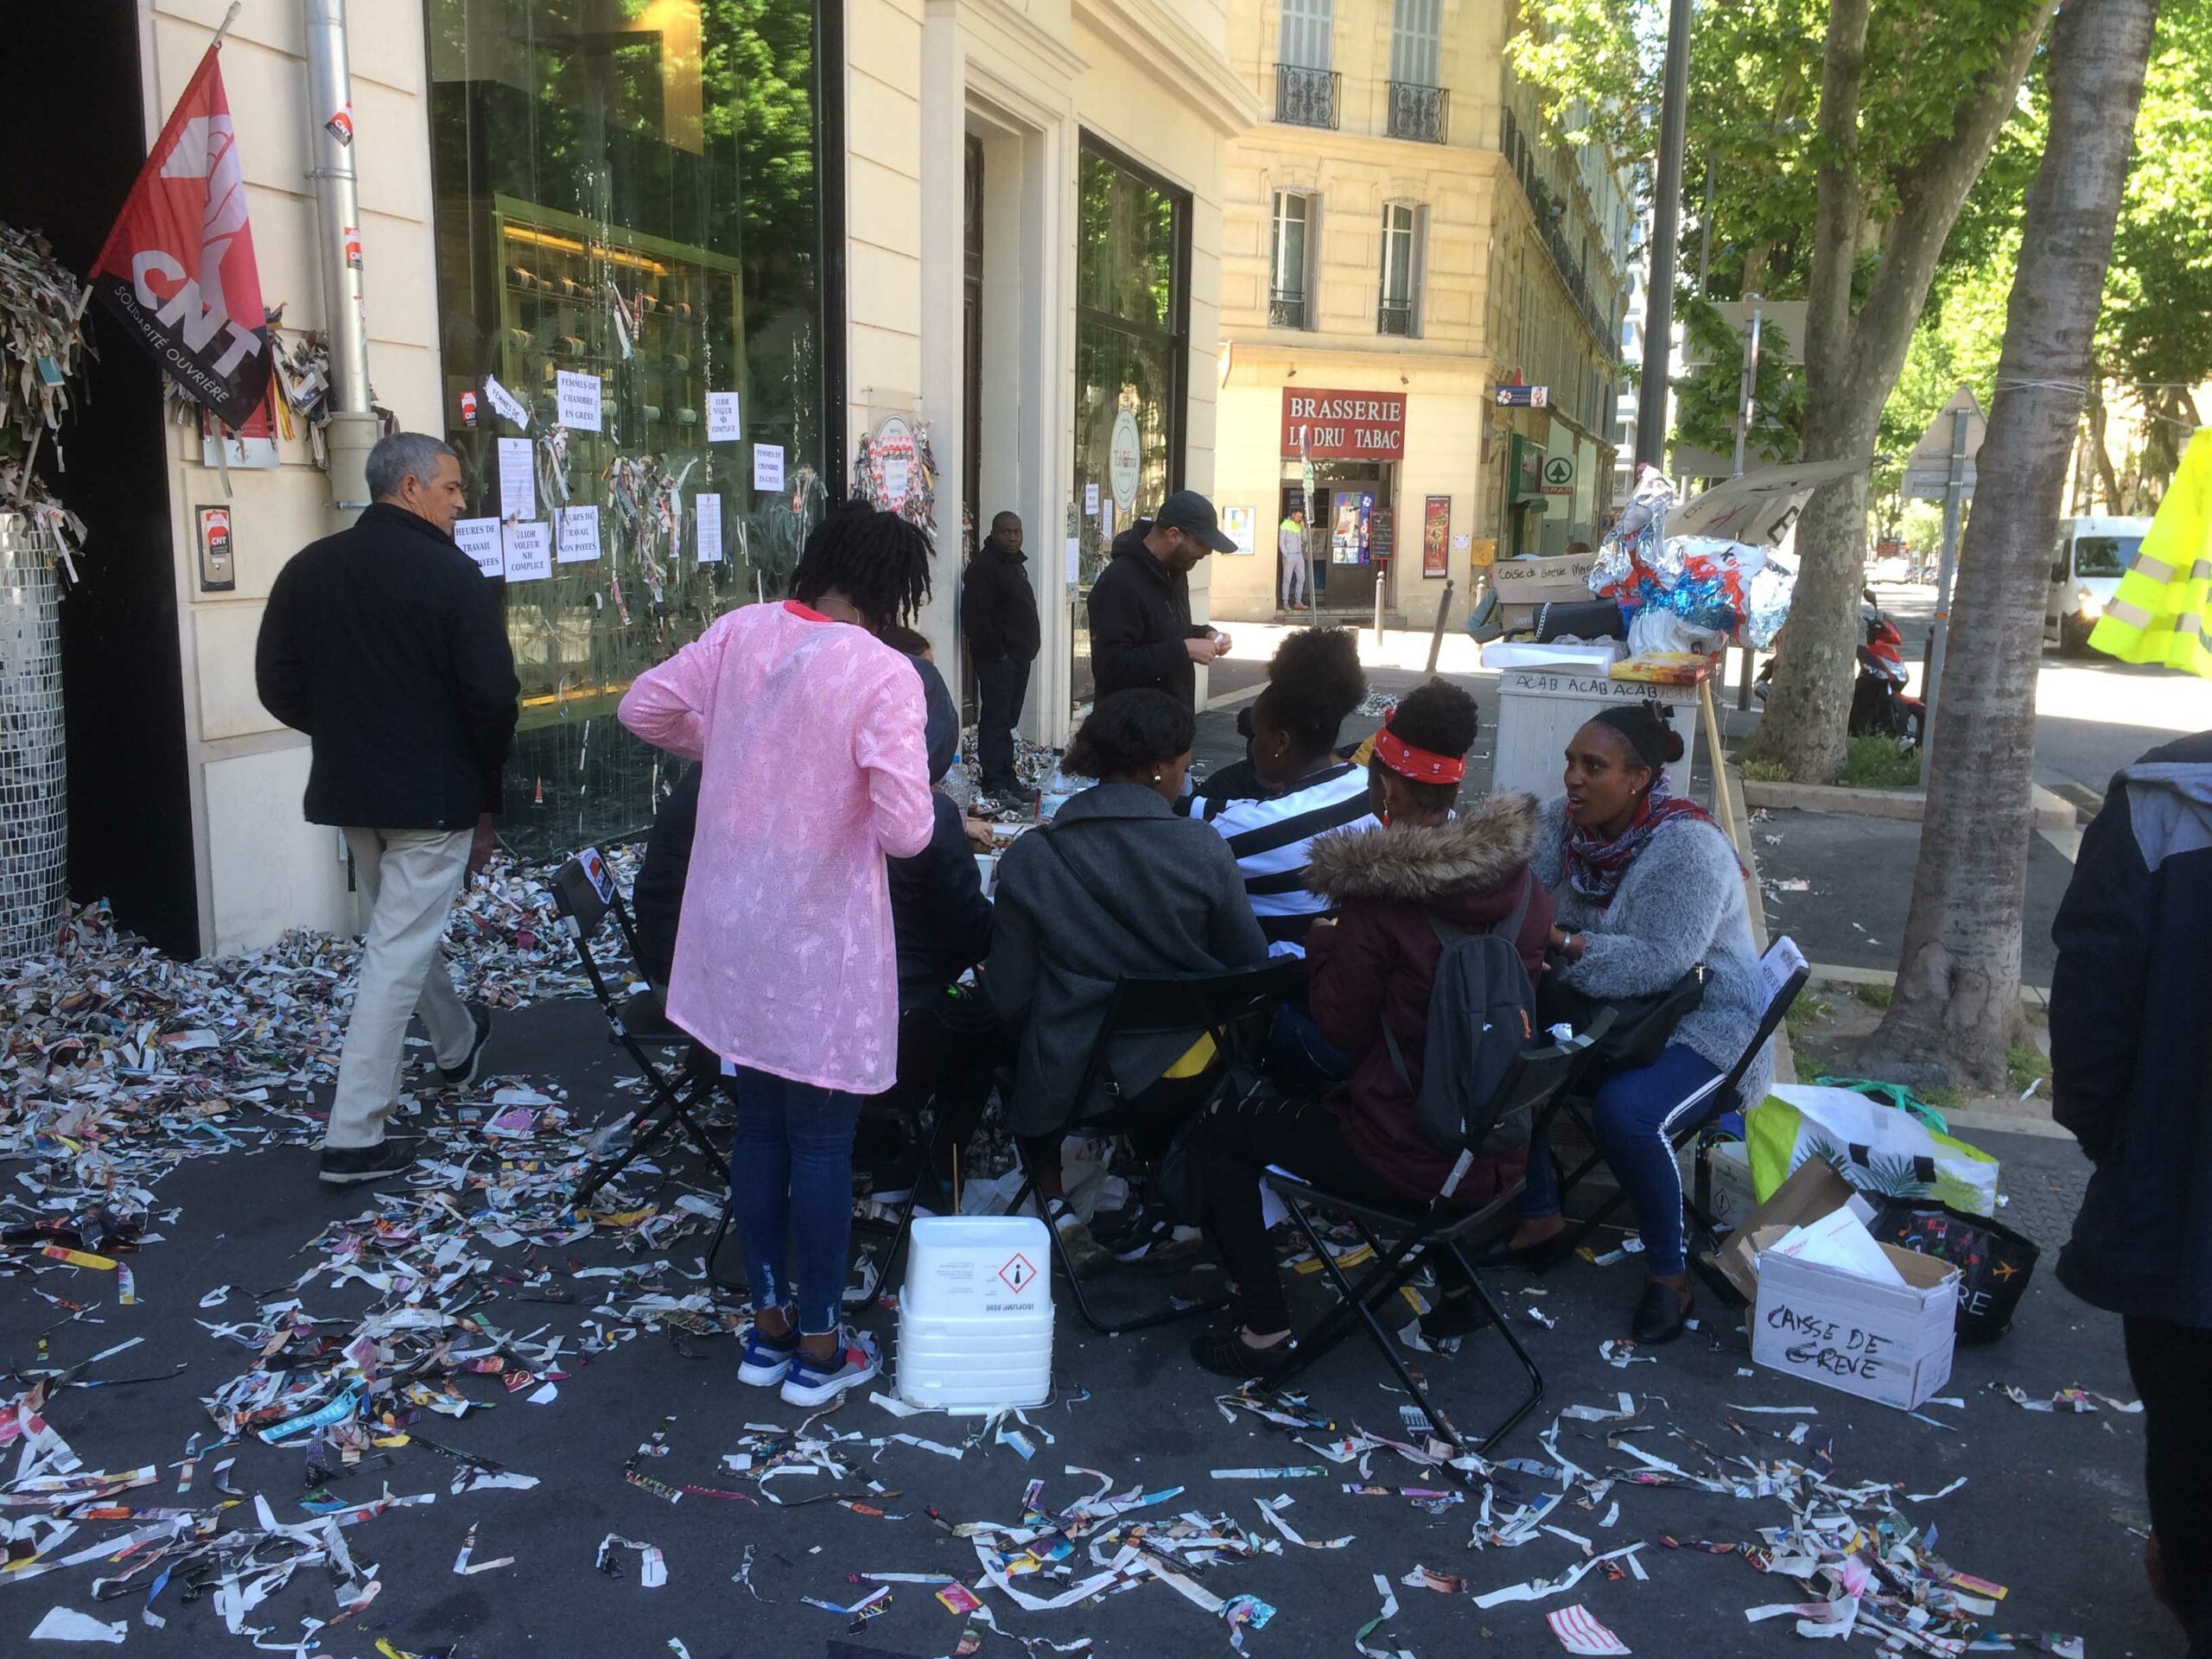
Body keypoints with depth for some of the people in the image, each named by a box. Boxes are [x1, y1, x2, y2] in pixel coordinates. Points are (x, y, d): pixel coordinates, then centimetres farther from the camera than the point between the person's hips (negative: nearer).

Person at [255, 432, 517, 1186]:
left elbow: (279, 687, 5)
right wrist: (487, 787, 0)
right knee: (397, 952, -2)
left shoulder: (309, 568, 4)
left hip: (347, 788, 7)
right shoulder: (452, 574, -13)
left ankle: (458, 1044, 48)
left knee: (399, 928, 25)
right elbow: (492, 695, -16)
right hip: (433, 794, -6)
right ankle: (355, 1136, 1)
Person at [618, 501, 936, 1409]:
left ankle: (768, 1326, 31)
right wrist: (921, 796, 0)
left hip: (737, 928, 6)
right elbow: (905, 831, -22)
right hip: (824, 943, -6)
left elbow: (643, 707, 8)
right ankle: (818, 1349, 21)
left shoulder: (739, 631, -2)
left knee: (758, 1126, 18)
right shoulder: (882, 672, -19)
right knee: (822, 1145, 8)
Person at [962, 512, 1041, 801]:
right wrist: (997, 652, -18)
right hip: (997, 658, -9)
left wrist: (1027, 649, 17)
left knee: (1007, 721, 13)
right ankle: (995, 785, -4)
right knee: (995, 720, -7)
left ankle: (1008, 780, 19)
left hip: (1017, 658, 9)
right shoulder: (984, 565, -12)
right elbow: (974, 615, -20)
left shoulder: (1015, 564, 19)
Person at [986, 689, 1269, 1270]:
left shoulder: (1031, 858, -12)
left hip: (1067, 1084, 0)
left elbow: (1008, 996, -7)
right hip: (1180, 1082, 1)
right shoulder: (1203, 848, -13)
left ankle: (1056, 1205, 19)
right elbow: (1250, 965, -2)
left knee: (1021, 1045, 34)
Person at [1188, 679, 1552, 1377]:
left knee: (1223, 1124, 10)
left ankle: (1264, 1329, 10)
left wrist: (1322, 943, 3)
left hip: (1405, 1157, -6)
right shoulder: (1521, 881, -4)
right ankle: (1458, 1282, 42)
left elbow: (1343, 1027, -12)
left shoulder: (1375, 900, -22)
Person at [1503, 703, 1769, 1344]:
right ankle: (1539, 1217, 5)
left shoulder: (1688, 846, -23)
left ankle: (1668, 1270, -7)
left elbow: (1662, 962, -32)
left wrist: (1563, 944, -40)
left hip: (1700, 1021, -6)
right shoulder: (1563, 821, -4)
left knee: (1625, 1111, -33)